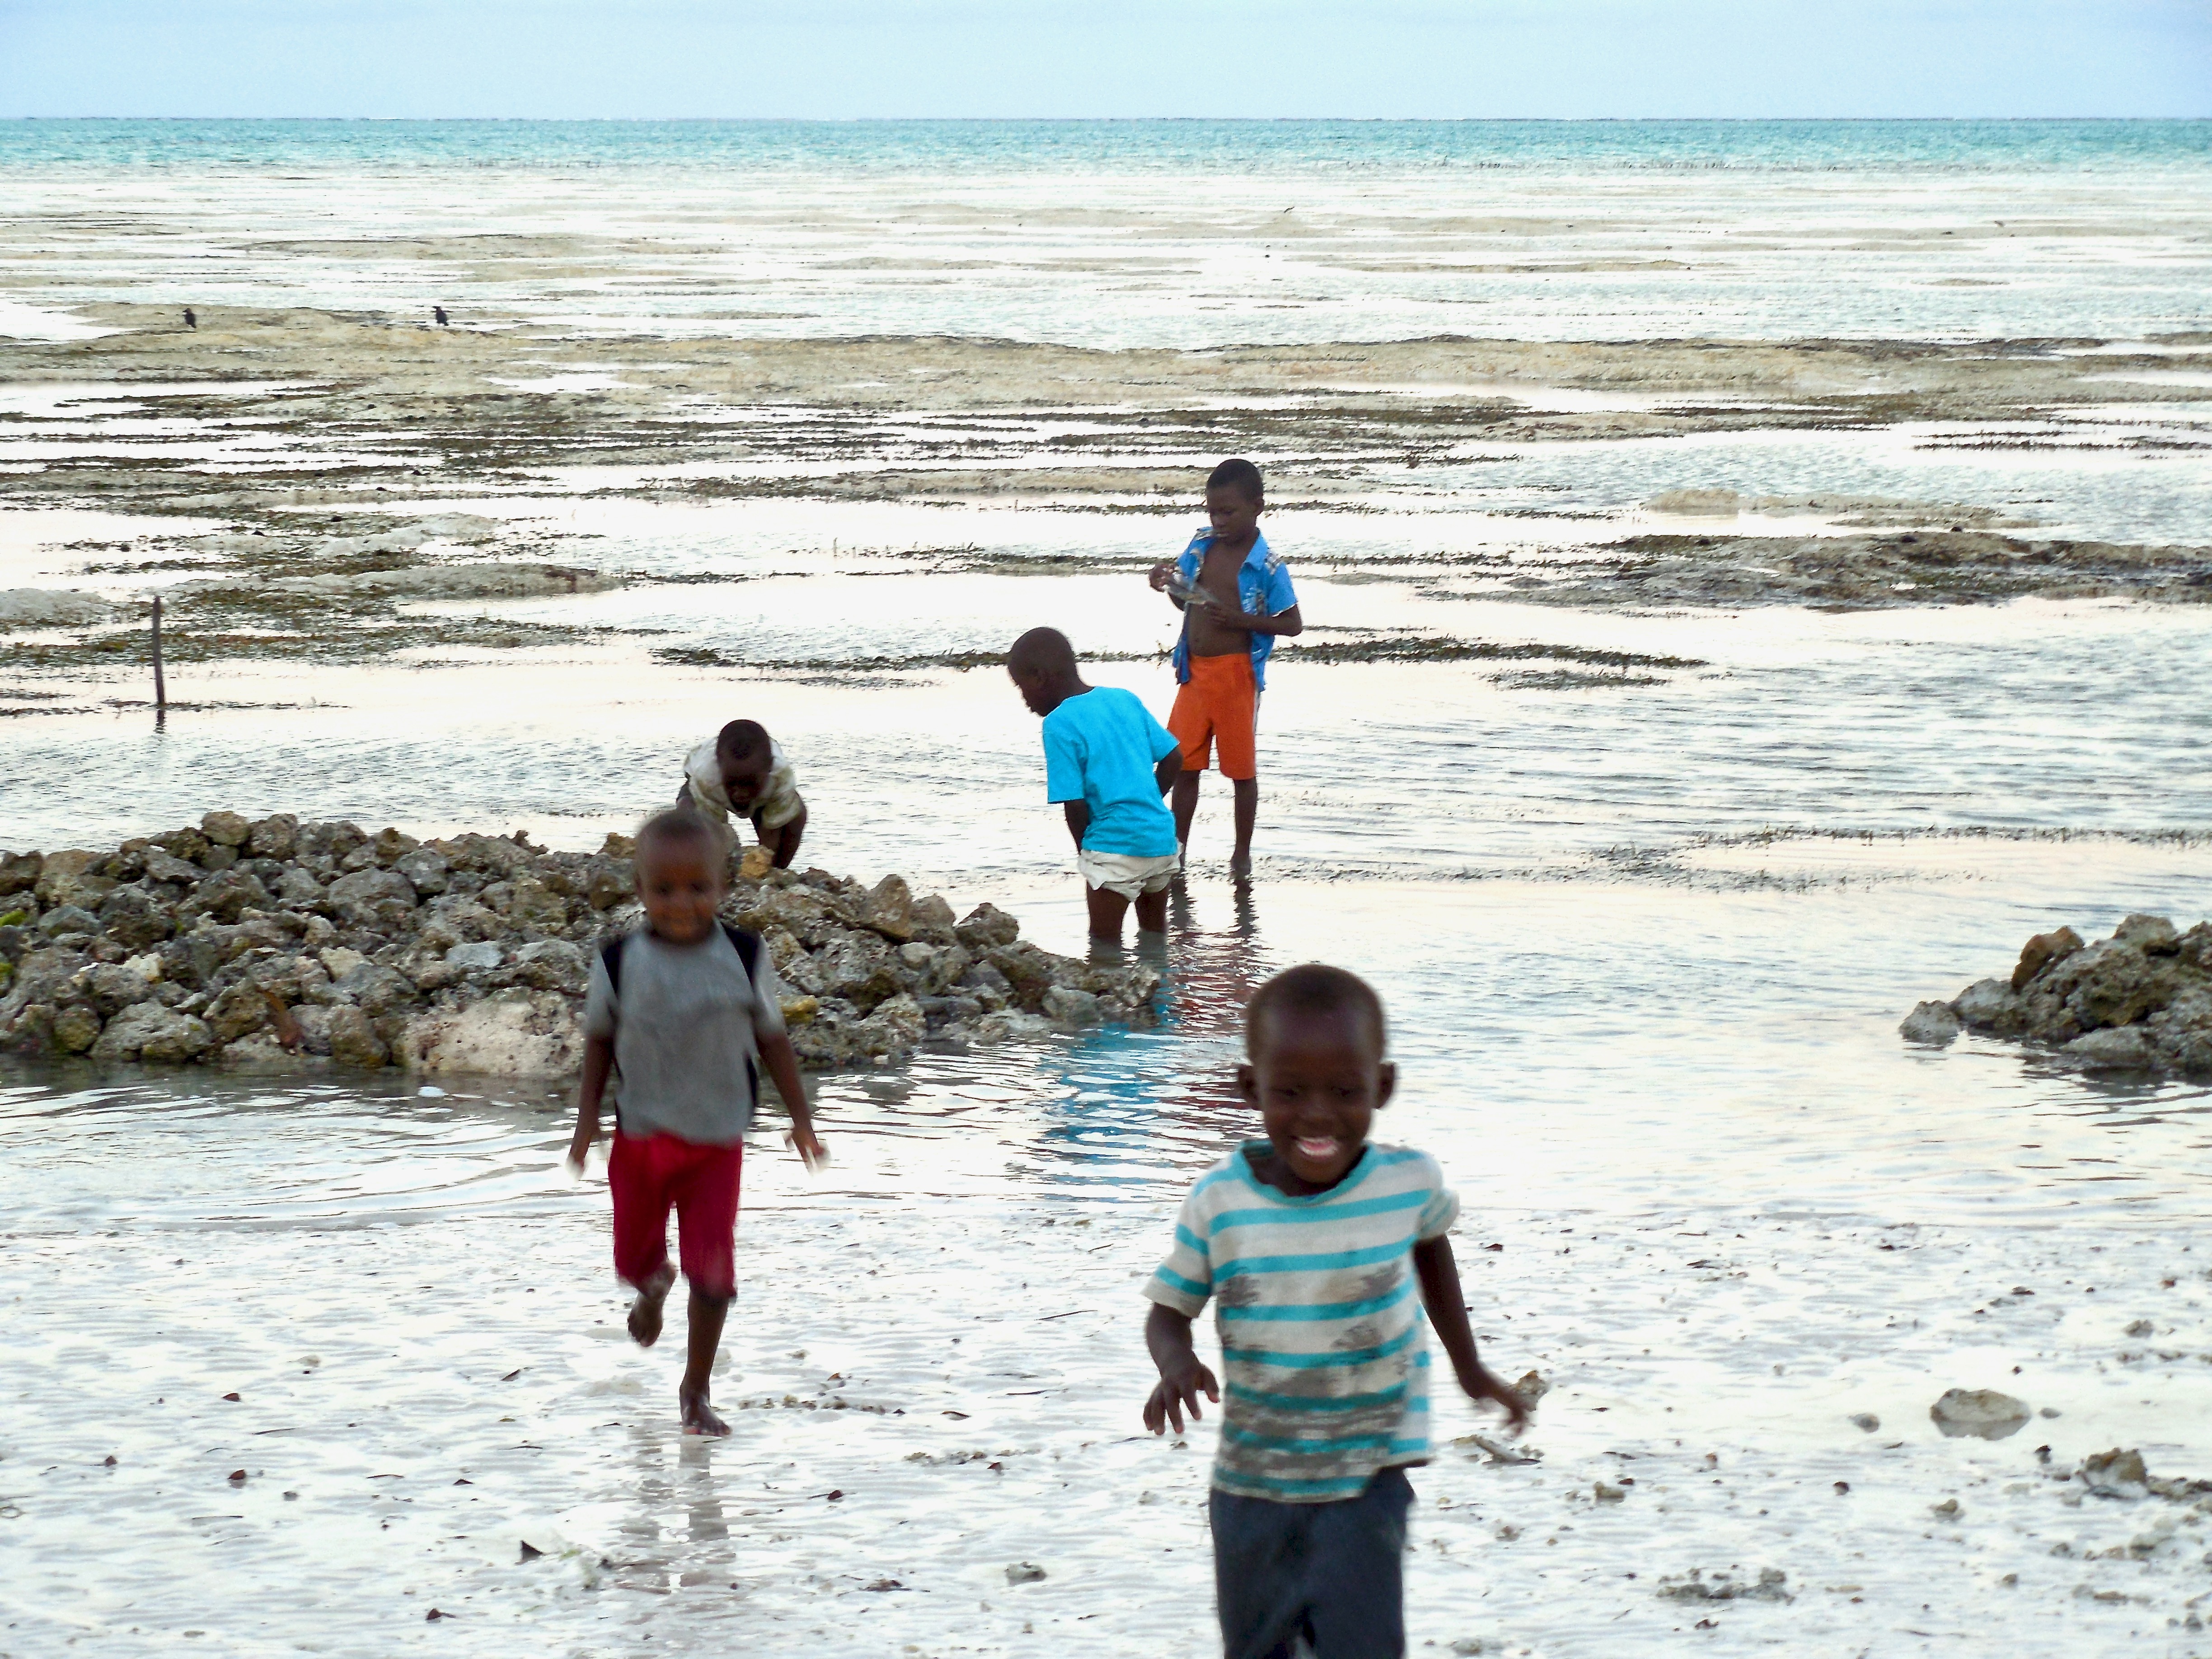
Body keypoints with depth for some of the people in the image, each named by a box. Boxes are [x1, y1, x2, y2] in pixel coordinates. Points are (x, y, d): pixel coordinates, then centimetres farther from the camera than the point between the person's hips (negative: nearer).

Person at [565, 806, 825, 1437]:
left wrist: (800, 1117, 5)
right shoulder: (620, 964, -9)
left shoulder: (744, 960, -8)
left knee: (712, 1271, -6)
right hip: (641, 1139, 1)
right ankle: (654, 1287, 55)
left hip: (716, 1142, -1)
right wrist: (587, 1115, -1)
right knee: (635, 1257, 15)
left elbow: (772, 1041, 3)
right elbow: (600, 1041, 4)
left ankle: (696, 1390, 10)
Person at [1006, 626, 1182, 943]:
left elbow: (1075, 804, -12)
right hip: (1162, 839, 7)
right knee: (1154, 935, 23)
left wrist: (1085, 852, 4)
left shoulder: (1059, 724, -10)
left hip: (1115, 848, -7)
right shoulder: (1125, 699, 10)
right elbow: (1172, 759, 12)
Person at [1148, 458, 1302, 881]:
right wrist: (1169, 586, -6)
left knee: (1241, 769, 5)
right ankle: (1178, 848, 20)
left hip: (1237, 673, -5)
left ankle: (1242, 854, 18)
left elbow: (1293, 624, -11)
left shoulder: (1267, 566, -13)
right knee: (1184, 763, 10)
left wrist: (1240, 619, -22)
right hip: (1195, 671, 5)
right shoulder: (1201, 546, 3)